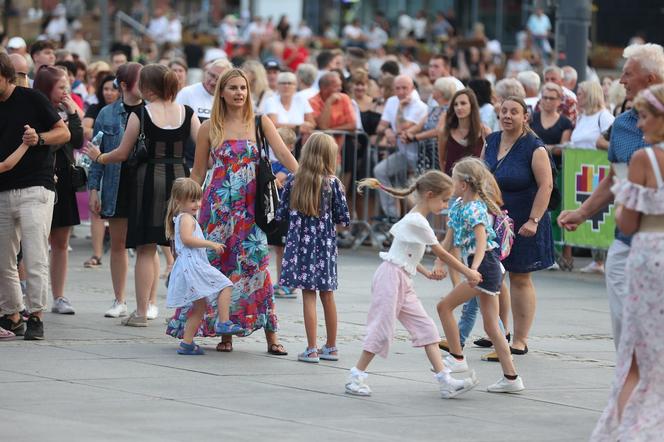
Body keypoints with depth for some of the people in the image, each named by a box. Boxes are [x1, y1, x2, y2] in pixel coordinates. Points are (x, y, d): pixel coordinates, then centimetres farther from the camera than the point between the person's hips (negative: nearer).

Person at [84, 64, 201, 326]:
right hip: (180, 177, 3)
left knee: (145, 249, 3)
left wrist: (98, 157, 18)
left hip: (150, 179, -3)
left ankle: (141, 311, 2)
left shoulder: (140, 114, -6)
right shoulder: (187, 114, 2)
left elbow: (122, 153, 1)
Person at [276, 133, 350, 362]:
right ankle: (331, 347, 22)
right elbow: (344, 218, -4)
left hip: (301, 243, 0)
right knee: (327, 296, 12)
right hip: (325, 244, 1)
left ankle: (312, 349, -5)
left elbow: (281, 214, 2)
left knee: (308, 295, -1)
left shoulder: (293, 181, -3)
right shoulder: (332, 183, -6)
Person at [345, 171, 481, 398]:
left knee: (426, 328, 2)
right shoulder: (418, 223, -15)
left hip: (403, 282, 10)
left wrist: (427, 273, 13)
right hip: (391, 277, -10)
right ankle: (356, 377, 4)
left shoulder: (414, 219, 15)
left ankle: (445, 381, -3)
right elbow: (443, 255, -11)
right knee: (381, 329, -6)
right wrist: (469, 273, -4)